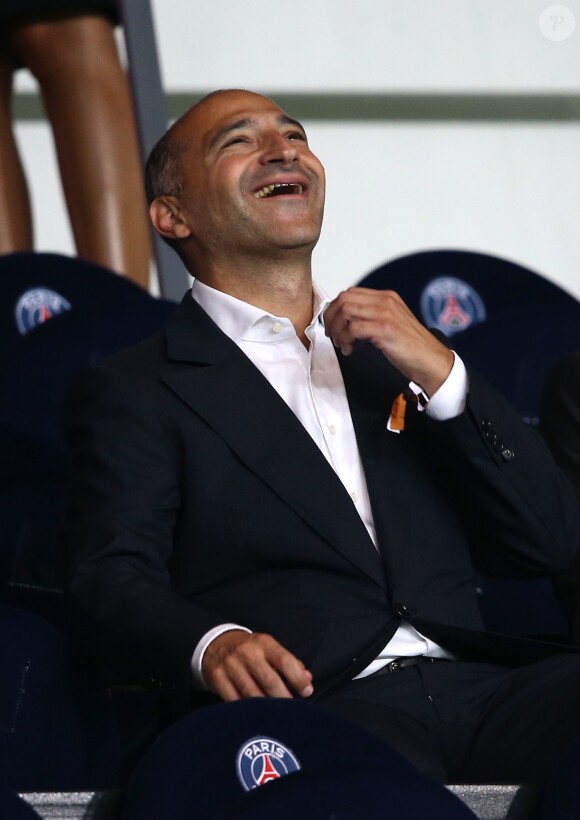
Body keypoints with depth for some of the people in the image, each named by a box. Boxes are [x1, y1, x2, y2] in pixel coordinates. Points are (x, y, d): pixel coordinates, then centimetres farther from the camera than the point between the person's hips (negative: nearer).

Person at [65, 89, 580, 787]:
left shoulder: (396, 355, 28)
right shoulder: (133, 394, 13)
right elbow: (110, 584, -1)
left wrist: (440, 375, 5)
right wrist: (212, 643, -24)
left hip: (476, 681, 5)